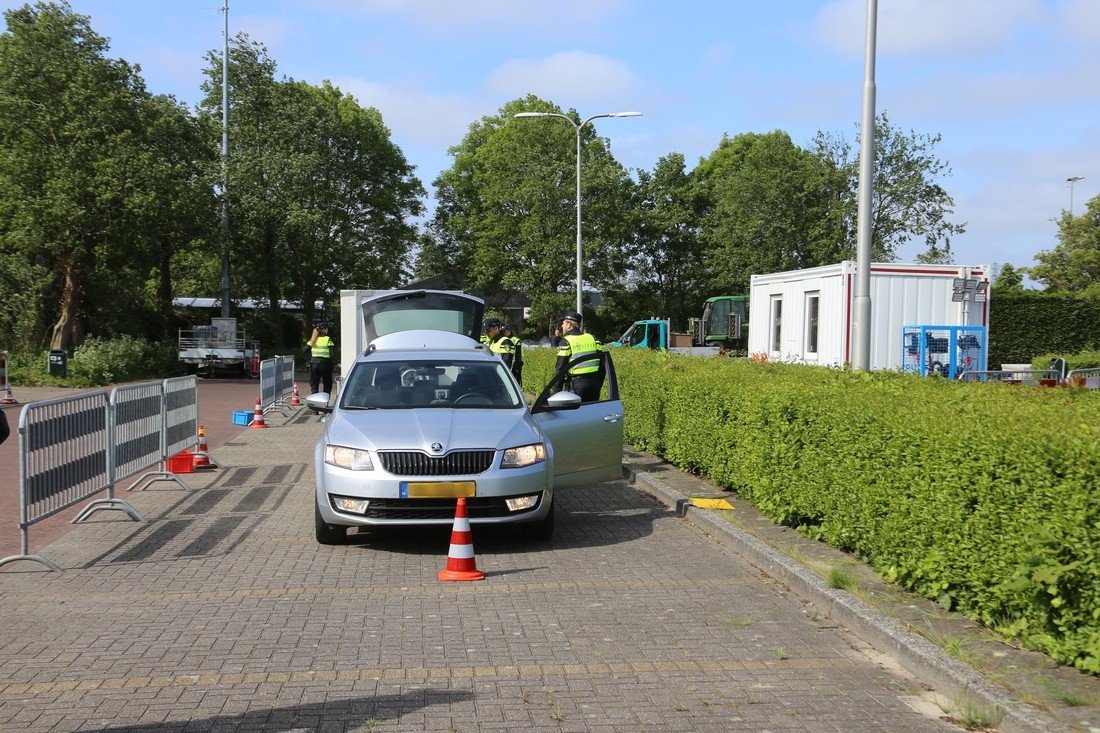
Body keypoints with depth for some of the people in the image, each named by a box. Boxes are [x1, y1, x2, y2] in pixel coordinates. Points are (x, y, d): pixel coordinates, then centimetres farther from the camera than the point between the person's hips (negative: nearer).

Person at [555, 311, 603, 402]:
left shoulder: (566, 341, -5)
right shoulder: (591, 338, 13)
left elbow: (561, 368, -8)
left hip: (577, 383, -5)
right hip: (594, 381, 6)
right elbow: (601, 363, 13)